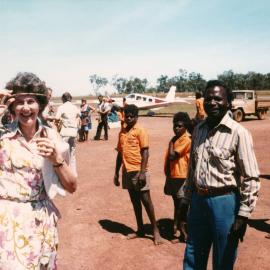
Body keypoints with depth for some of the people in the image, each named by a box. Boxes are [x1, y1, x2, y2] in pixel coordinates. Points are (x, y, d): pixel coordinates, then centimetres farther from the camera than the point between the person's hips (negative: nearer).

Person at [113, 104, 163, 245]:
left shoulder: (140, 131, -7)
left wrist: (142, 172, -18)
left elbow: (145, 152, -12)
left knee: (146, 200, -1)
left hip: (138, 171, -6)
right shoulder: (122, 132, 11)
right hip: (127, 171, 6)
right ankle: (140, 229, 24)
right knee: (134, 201, 13)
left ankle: (155, 230, 10)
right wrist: (116, 172, 14)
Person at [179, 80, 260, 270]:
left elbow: (251, 178, -13)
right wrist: (185, 202, 14)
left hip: (224, 202, -5)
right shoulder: (199, 130, 6)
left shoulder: (238, 133, -13)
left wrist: (243, 215, -15)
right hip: (198, 200, 6)